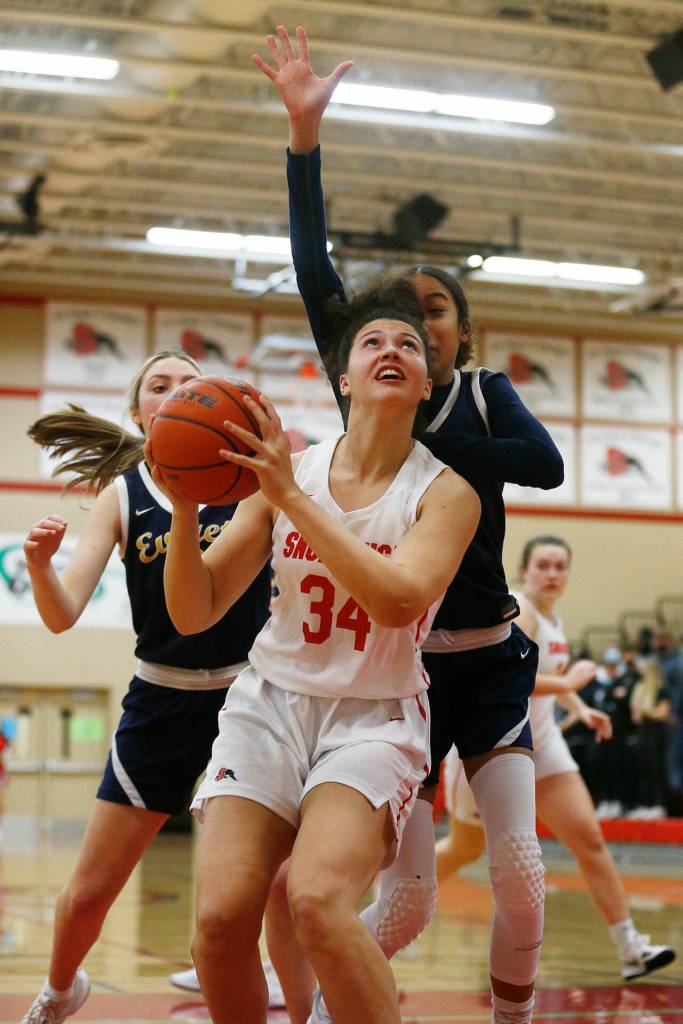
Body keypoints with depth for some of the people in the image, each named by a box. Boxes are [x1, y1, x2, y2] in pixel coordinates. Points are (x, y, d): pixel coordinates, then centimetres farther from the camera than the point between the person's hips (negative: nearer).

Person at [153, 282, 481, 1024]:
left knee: (318, 900, -29)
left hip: (374, 719, -2)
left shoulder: (445, 492, -3)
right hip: (270, 703, 3)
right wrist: (184, 506, -16)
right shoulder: (284, 469, 2)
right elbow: (193, 614, 1)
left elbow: (396, 599, -23)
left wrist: (291, 497, -25)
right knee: (221, 915, -16)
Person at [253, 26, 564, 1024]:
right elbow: (316, 277, -10)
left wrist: (426, 446, -16)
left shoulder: (485, 394, 3)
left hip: (488, 661, 1)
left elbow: (545, 463, -18)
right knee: (407, 900, -2)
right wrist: (305, 134, -17)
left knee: (521, 875, -9)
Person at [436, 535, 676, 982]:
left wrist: (580, 708, 11)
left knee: (589, 838, -5)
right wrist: (568, 683, -26)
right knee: (465, 849, 10)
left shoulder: (554, 618, 8)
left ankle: (631, 950, -5)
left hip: (539, 742, 7)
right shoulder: (518, 612, -19)